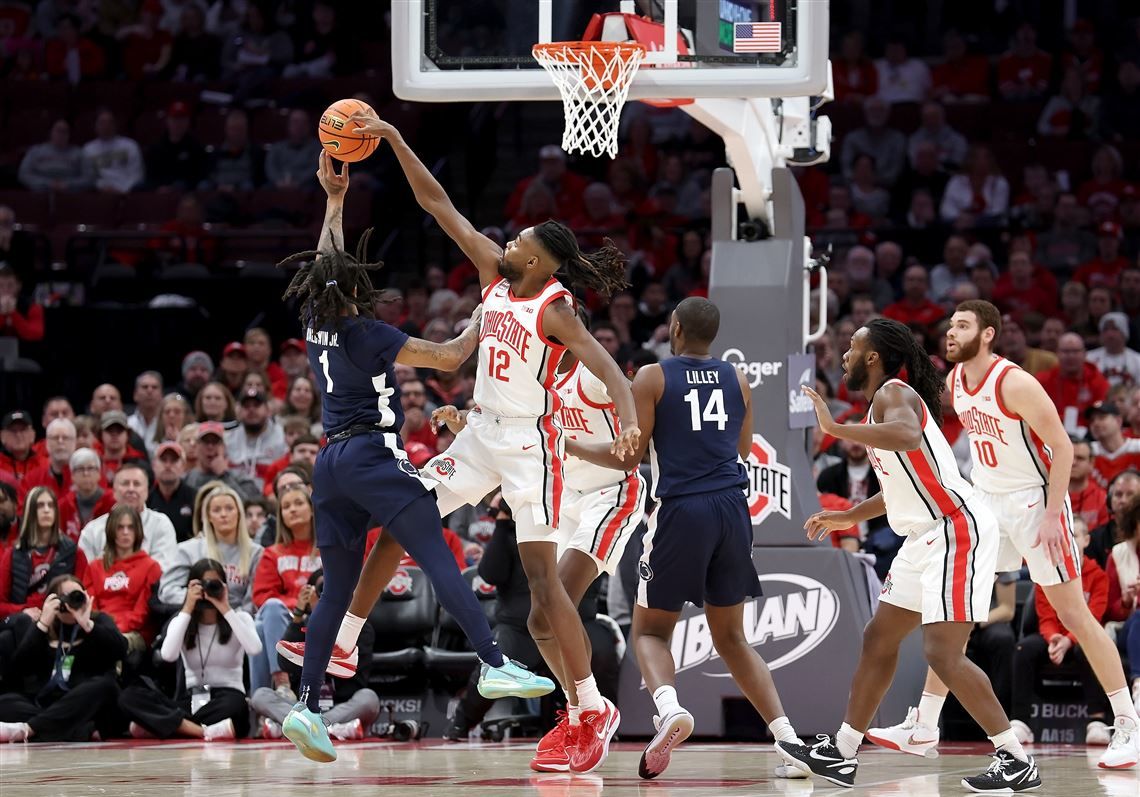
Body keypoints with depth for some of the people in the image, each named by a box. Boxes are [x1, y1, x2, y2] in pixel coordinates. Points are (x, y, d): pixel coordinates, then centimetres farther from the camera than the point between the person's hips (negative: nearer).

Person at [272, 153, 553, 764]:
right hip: (375, 456, -7)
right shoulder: (368, 335, -10)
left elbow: (323, 263, 27)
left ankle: (307, 705, -3)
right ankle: (495, 666, -20)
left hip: (331, 462, 7)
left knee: (337, 589, 6)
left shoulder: (315, 323, 9)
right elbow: (449, 357, -4)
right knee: (439, 560, -10)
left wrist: (335, 198, 32)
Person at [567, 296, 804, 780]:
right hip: (732, 509, 4)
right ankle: (788, 739, 0)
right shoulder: (737, 382, 13)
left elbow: (629, 456, -2)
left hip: (682, 510, -4)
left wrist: (573, 448, 12)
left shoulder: (652, 378, -1)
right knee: (731, 637, 15)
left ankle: (669, 707, -24)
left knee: (650, 630, 8)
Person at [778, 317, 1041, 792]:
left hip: (958, 530, -11)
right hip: (927, 537, 11)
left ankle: (1017, 762, -11)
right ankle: (840, 754, 22)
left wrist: (835, 428, -32)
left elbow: (906, 437, -38)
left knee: (942, 653, -16)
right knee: (878, 639, 14)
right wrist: (847, 518, 31)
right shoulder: (884, 402, 18)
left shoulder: (894, 394, -13)